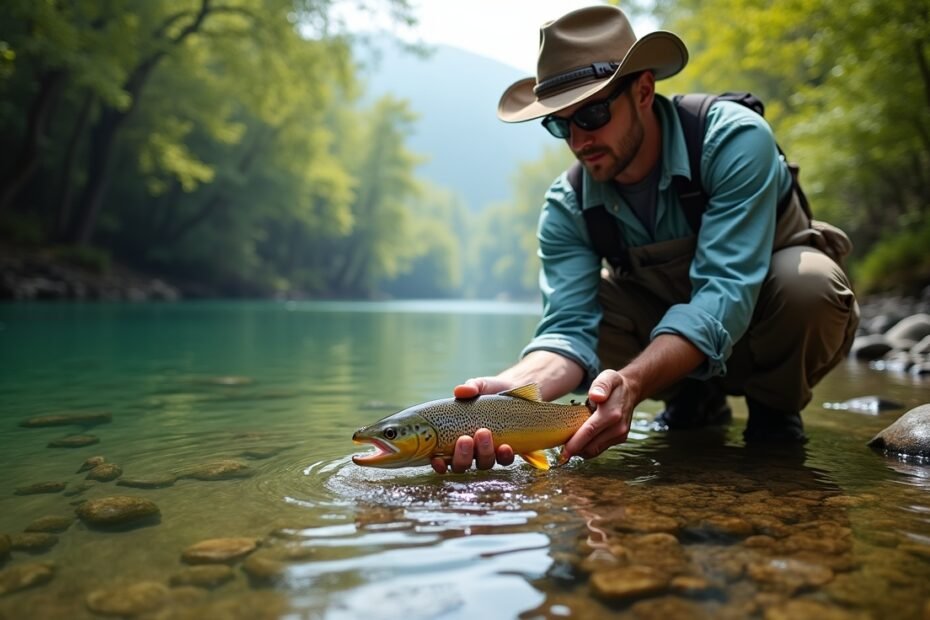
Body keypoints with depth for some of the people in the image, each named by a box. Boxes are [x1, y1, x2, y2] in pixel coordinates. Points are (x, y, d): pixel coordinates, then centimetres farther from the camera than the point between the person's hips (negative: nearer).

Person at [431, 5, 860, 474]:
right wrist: (508, 390, -50)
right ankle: (694, 400, 3)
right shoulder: (567, 208, -18)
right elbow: (570, 328, -28)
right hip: (670, 320, 3)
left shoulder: (734, 140, -29)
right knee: (591, 302, -24)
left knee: (806, 280, -35)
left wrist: (630, 383, -54)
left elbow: (725, 295, -38)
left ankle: (773, 410, -4)